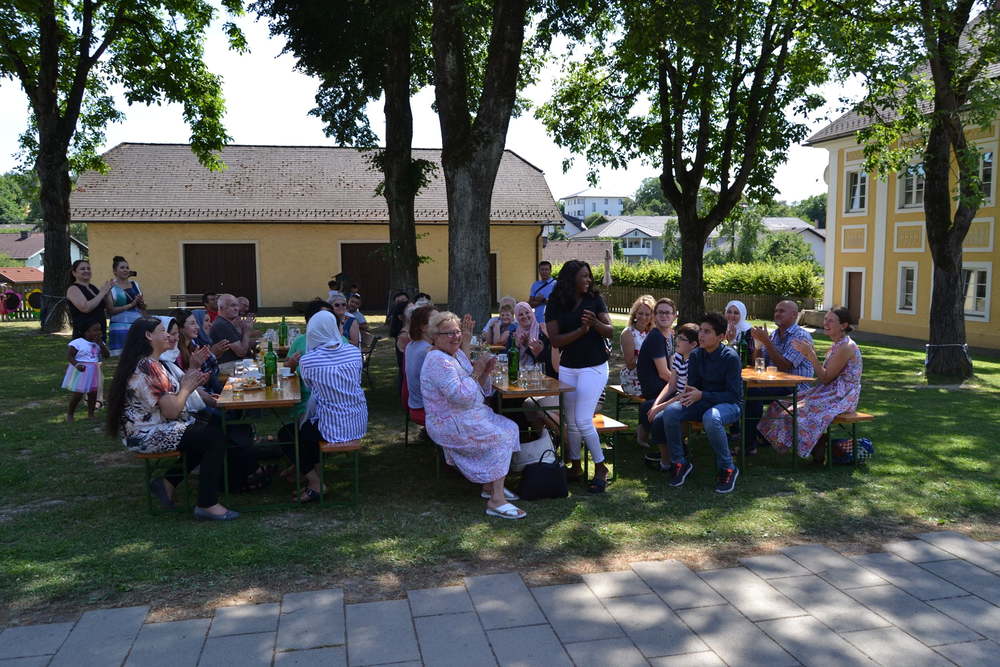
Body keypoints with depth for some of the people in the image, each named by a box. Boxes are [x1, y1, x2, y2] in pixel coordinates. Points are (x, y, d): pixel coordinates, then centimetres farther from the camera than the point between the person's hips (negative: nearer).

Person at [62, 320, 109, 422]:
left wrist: (100, 344, -11)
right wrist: (76, 364, -31)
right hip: (81, 371, -5)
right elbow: (69, 356, -13)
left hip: (93, 371, 5)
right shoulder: (77, 343, -12)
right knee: (78, 393, -4)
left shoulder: (99, 343, 7)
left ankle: (90, 414, 22)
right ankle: (69, 414, 15)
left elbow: (107, 355, 1)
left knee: (93, 393, 8)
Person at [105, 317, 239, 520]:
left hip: (145, 430, 11)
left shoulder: (144, 363, 12)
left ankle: (167, 482, 13)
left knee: (209, 432, 10)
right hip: (148, 436, -11)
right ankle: (207, 505, -11)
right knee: (216, 437, -15)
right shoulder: (149, 367, -22)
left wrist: (187, 384, 1)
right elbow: (172, 410, -24)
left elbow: (165, 400, 15)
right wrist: (186, 387, -7)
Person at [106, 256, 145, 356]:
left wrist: (141, 302, -3)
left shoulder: (135, 284, 14)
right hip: (120, 328, -4)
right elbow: (110, 310, -9)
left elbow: (144, 307, 19)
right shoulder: (111, 287, 1)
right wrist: (130, 305, -13)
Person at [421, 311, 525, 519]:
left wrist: (486, 372, -2)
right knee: (502, 437, -19)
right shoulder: (439, 361, -19)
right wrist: (476, 372, -19)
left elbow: (480, 391, 16)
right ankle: (496, 501, -17)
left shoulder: (458, 354, 12)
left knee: (510, 427, 2)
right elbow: (462, 396, -30)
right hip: (451, 426, -10)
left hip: (470, 415, 10)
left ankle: (490, 486, 8)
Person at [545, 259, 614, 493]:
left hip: (594, 367, -3)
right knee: (571, 421, 9)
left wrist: (595, 322, -24)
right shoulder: (555, 305, -1)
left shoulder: (595, 299, -1)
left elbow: (610, 332, -4)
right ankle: (575, 466, 27)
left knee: (583, 421, -10)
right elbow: (555, 340, -8)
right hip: (567, 368, 3)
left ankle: (601, 468, 5)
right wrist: (581, 330, -21)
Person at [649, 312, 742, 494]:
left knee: (711, 418, -40)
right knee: (669, 413, -22)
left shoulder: (730, 357, -16)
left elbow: (734, 395, -18)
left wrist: (702, 395, -27)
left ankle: (728, 468, -18)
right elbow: (692, 387, 5)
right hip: (703, 403, 5)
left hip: (729, 404, -5)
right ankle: (679, 463, -3)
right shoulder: (696, 356, 0)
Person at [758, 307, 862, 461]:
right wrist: (811, 354, 2)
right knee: (787, 403, 1)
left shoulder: (846, 347, -17)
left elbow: (826, 378, -18)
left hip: (842, 396, -10)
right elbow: (825, 376, 11)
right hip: (831, 392, 10)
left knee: (801, 410, -23)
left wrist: (810, 355, -20)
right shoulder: (837, 345, 14)